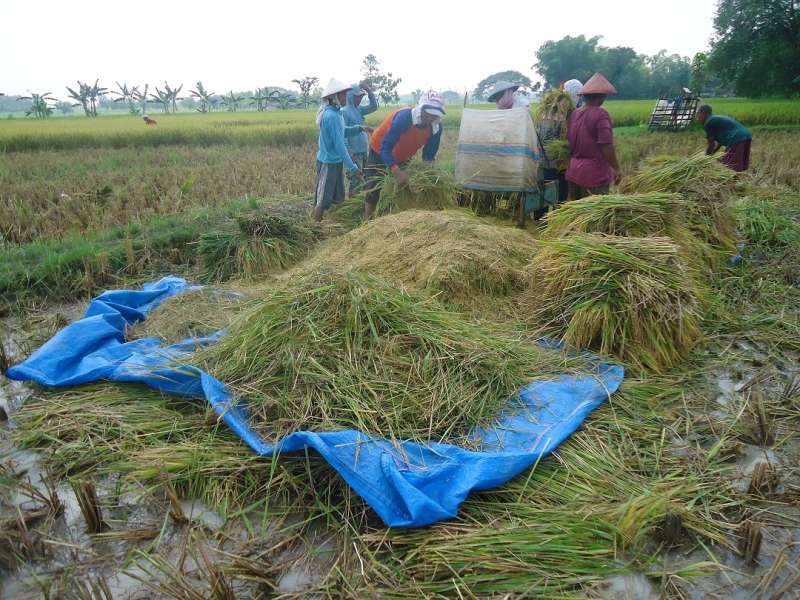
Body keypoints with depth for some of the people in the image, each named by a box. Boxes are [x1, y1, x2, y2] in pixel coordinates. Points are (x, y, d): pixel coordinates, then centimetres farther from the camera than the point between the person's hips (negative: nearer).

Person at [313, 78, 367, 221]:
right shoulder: (331, 116, -22)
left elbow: (342, 132, 23)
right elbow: (339, 144, -25)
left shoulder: (335, 113, 6)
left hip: (335, 162, 9)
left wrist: (359, 128, 9)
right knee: (323, 200, -1)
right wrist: (352, 167, -26)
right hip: (328, 163, -9)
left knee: (338, 198, 17)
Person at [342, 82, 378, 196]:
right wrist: (348, 151, -21)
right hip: (354, 151, -8)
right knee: (356, 180, -5)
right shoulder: (344, 111, -12)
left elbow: (373, 107, 6)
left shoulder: (359, 109, 11)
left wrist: (369, 91, -6)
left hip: (363, 150, 8)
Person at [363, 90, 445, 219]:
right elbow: (385, 148, -41)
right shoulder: (403, 118, -38)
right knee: (374, 191, -7)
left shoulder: (436, 127, -20)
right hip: (379, 153, -5)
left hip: (402, 158, 6)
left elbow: (429, 154, -5)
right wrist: (396, 171, -53)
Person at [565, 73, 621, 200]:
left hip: (573, 171, 7)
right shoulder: (601, 114, -15)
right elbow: (606, 147, -17)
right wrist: (616, 168, -7)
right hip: (595, 175, -7)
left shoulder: (574, 114, 5)